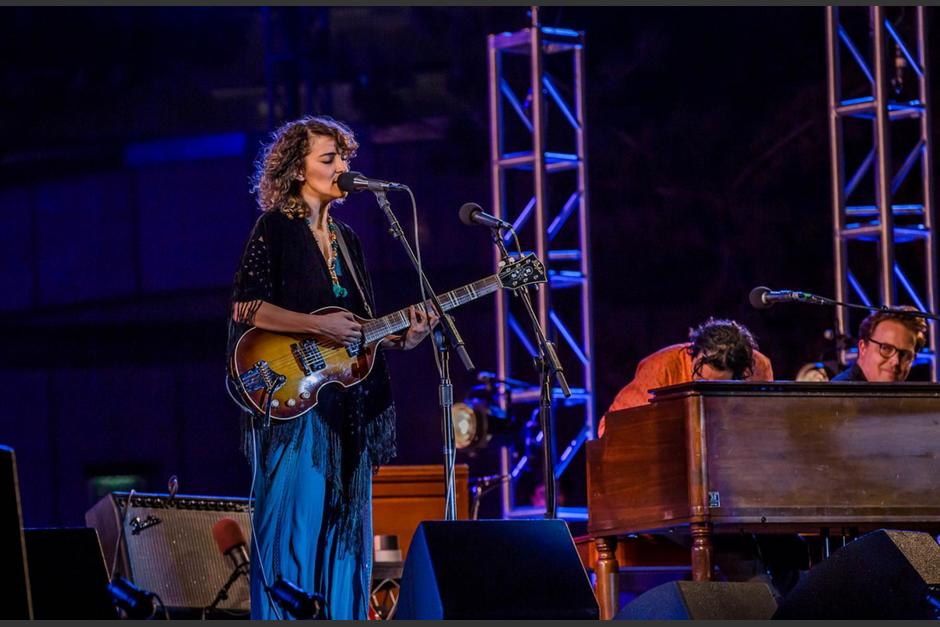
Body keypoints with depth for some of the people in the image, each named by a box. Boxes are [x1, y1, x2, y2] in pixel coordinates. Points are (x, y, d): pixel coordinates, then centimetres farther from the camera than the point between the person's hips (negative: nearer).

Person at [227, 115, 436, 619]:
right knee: (295, 528, -10)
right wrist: (319, 326, -18)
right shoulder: (275, 229, -3)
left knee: (345, 530, 5)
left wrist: (401, 337, 1)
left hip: (348, 406, 7)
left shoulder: (347, 240, 18)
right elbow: (245, 308, -12)